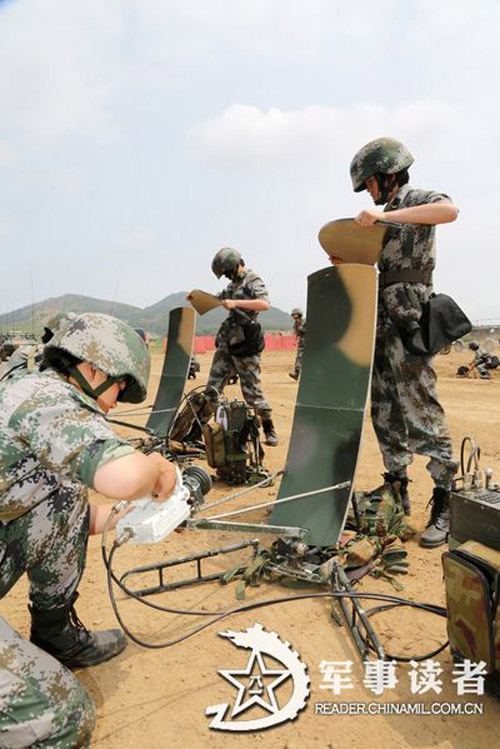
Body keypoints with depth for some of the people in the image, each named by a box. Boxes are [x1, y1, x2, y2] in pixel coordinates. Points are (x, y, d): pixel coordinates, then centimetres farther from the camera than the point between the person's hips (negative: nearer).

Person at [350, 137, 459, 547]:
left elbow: (450, 210, -26)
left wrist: (386, 216, -29)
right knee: (384, 413, 10)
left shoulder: (418, 200, -2)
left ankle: (444, 506, -3)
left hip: (407, 327, -9)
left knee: (421, 413, -10)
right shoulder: (388, 216, 22)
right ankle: (398, 491, 21)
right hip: (381, 327, 9)